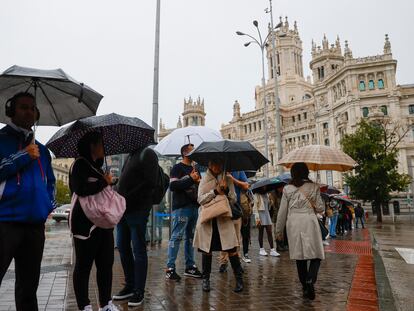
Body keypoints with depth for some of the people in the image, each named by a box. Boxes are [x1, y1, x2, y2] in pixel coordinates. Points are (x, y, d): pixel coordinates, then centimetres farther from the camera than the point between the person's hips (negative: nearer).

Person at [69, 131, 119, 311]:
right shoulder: (80, 164, -7)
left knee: (106, 264, 11)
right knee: (84, 266, 3)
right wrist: (105, 182, -15)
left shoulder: (97, 165, 18)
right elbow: (80, 189, -24)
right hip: (85, 224, -8)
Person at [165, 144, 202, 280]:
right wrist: (190, 179, -15)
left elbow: (200, 185, 28)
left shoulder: (195, 169, 20)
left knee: (190, 237, 11)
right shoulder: (177, 168, -2)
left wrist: (199, 181, 5)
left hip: (194, 206, 7)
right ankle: (170, 268, 0)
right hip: (181, 207, -7)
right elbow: (172, 186, -14)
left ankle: (190, 267, 19)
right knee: (176, 237, -6)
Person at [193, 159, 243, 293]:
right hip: (207, 219, 0)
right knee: (206, 250, 6)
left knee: (231, 249, -3)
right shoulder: (204, 180, 6)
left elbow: (233, 199, 6)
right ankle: (206, 279, 21)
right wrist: (215, 191, -15)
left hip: (224, 218, 0)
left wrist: (226, 190, -12)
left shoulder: (228, 179, 9)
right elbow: (201, 199, -4)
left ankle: (239, 279, 10)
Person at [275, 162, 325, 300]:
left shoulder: (287, 189, 2)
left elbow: (282, 212, 3)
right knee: (316, 254, 7)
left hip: (293, 224, 1)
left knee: (299, 256, 10)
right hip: (309, 222, -1)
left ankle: (305, 286, 18)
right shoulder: (314, 187, 2)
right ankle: (310, 280, -15)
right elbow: (320, 208, 3)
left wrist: (279, 230, 12)